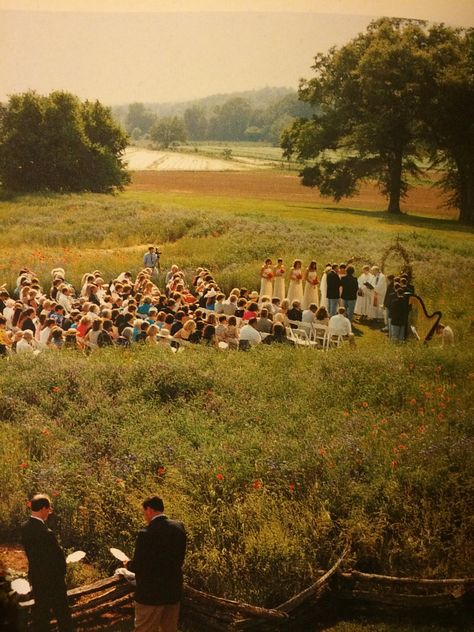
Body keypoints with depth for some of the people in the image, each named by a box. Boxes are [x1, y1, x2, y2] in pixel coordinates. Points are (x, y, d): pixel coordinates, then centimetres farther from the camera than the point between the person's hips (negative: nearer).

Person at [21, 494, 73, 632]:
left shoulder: (25, 527, -6)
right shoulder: (46, 533, -28)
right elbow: (58, 556, -19)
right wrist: (62, 572, -4)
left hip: (35, 576, 7)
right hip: (52, 579, -7)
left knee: (40, 609, 17)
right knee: (61, 612, 9)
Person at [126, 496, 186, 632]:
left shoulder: (146, 534, -20)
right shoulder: (179, 527, -1)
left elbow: (137, 566, -13)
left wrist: (128, 564, 8)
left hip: (150, 595, -6)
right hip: (173, 593, 6)